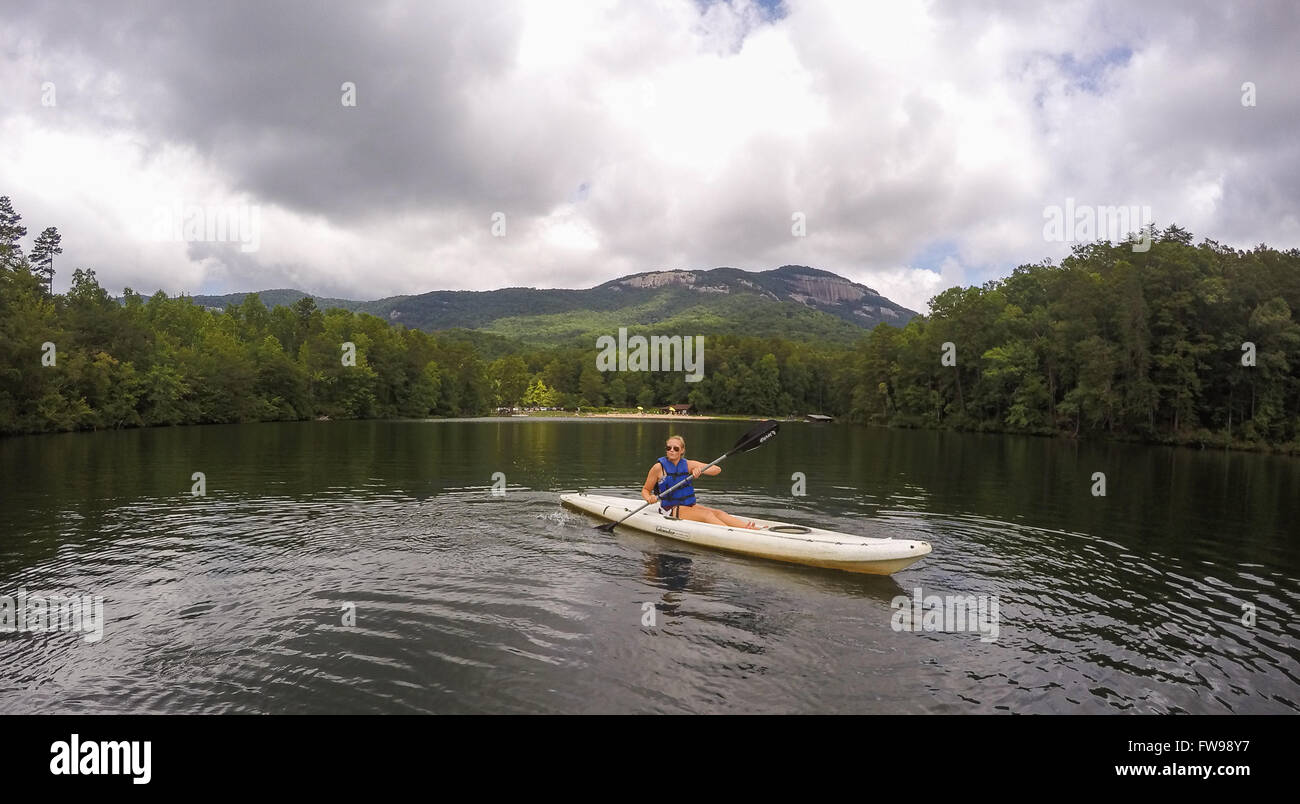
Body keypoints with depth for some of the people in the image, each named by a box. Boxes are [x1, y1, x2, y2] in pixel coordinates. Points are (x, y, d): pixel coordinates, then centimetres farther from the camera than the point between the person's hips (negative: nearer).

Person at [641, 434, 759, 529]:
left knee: (718, 513, -17)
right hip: (670, 509, -5)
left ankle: (755, 529, -32)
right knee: (707, 515, -24)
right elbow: (645, 490, 2)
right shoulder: (659, 467, -5)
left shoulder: (688, 465, 6)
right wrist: (649, 498, -21)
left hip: (689, 505, 5)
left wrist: (700, 470, -19)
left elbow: (717, 469, 0)